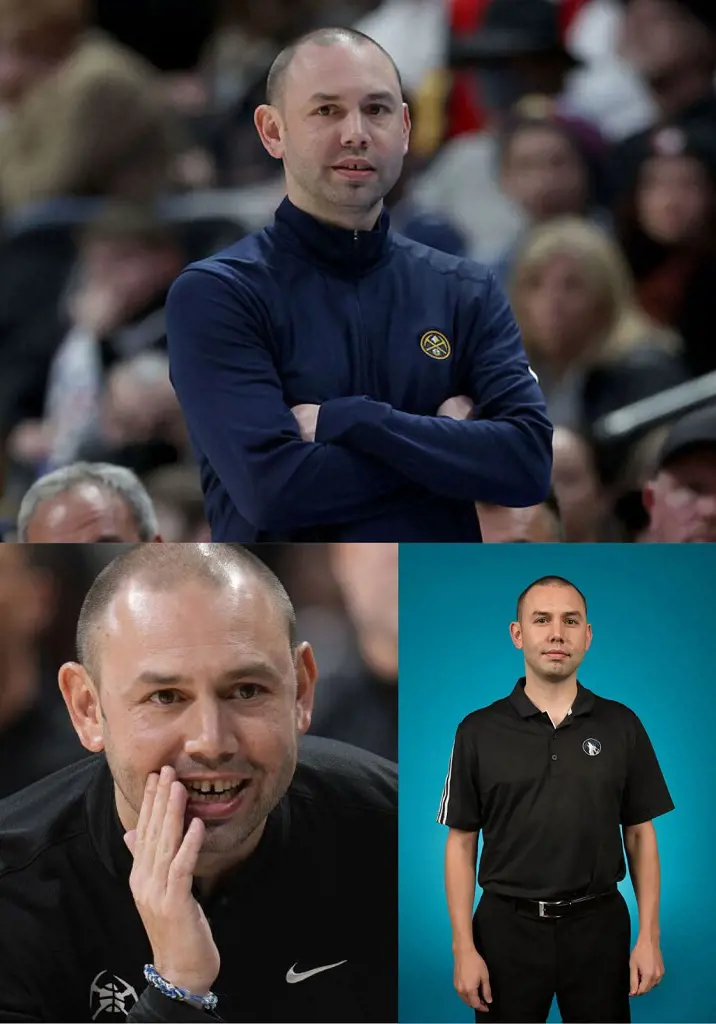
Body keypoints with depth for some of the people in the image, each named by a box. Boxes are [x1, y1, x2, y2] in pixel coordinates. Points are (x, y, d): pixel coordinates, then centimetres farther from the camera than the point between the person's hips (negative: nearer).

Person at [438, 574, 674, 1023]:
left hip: (598, 927, 1)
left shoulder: (621, 727, 2)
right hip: (509, 927, -1)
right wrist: (464, 947, -8)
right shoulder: (480, 732, -1)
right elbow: (461, 843, 0)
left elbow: (641, 835, 5)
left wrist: (650, 937, -4)